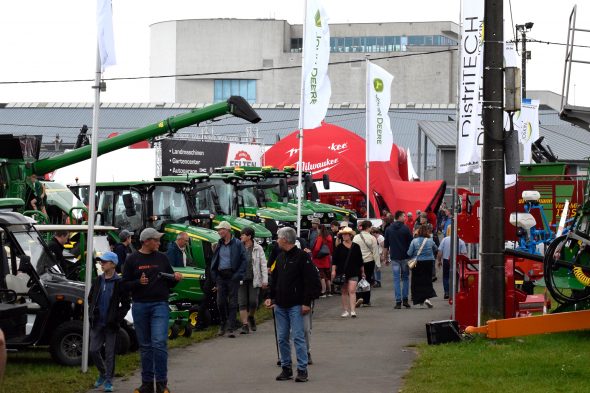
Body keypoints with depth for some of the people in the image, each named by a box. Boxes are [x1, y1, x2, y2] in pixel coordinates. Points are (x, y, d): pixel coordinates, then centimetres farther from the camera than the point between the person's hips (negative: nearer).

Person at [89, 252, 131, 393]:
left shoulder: (119, 283, -7)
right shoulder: (97, 281, 8)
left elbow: (126, 304, -3)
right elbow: (90, 299, 20)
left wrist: (117, 318, -11)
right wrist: (91, 314, 8)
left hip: (111, 324, -5)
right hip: (97, 323, 5)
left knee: (110, 353, 1)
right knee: (93, 350, 4)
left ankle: (108, 381, 9)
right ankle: (102, 373, 26)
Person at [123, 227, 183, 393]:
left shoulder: (162, 258, 10)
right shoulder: (133, 259, 5)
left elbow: (170, 283, 16)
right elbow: (125, 284, 2)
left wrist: (176, 278, -6)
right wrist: (138, 282, -17)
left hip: (160, 305, 0)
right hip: (140, 306, 0)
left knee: (159, 343, -12)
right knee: (145, 346, 7)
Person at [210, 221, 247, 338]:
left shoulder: (237, 244, -3)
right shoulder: (219, 245, 12)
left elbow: (244, 260, -5)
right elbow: (214, 261, 17)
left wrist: (238, 275, -13)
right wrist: (215, 277, 7)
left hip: (232, 276, -5)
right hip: (221, 276, 5)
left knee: (232, 303, -2)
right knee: (220, 302, 4)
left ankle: (230, 328, -1)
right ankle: (222, 325, 19)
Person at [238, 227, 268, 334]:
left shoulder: (258, 249, 1)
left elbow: (263, 264, 0)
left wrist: (265, 280, -6)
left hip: (254, 280, -2)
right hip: (241, 280, 2)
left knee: (253, 301, -5)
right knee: (242, 303, -4)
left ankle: (251, 317, 26)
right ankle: (245, 325, -2)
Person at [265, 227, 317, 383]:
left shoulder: (302, 256, -8)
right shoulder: (280, 257, 15)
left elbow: (310, 281, -12)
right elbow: (274, 279, 22)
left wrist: (306, 302, -17)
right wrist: (271, 297, 11)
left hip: (295, 305, -7)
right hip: (280, 305, 7)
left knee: (298, 336, -7)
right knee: (282, 338, 8)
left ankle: (302, 370, -5)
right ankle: (286, 368, 15)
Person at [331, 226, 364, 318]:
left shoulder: (356, 247, 4)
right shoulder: (339, 247, 3)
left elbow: (360, 261, 10)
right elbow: (334, 260, 3)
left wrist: (362, 272, 13)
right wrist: (333, 270, -7)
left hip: (353, 272, -1)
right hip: (342, 272, 1)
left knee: (352, 291, -12)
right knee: (344, 292, 8)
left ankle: (353, 310, -16)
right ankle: (345, 310, 16)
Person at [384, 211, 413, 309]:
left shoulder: (389, 229, 4)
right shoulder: (405, 228, -6)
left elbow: (385, 245, 7)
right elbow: (411, 243, -5)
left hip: (394, 257, 2)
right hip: (405, 257, -2)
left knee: (396, 279, 3)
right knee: (405, 278, 11)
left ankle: (398, 301, -2)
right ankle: (405, 299, 8)